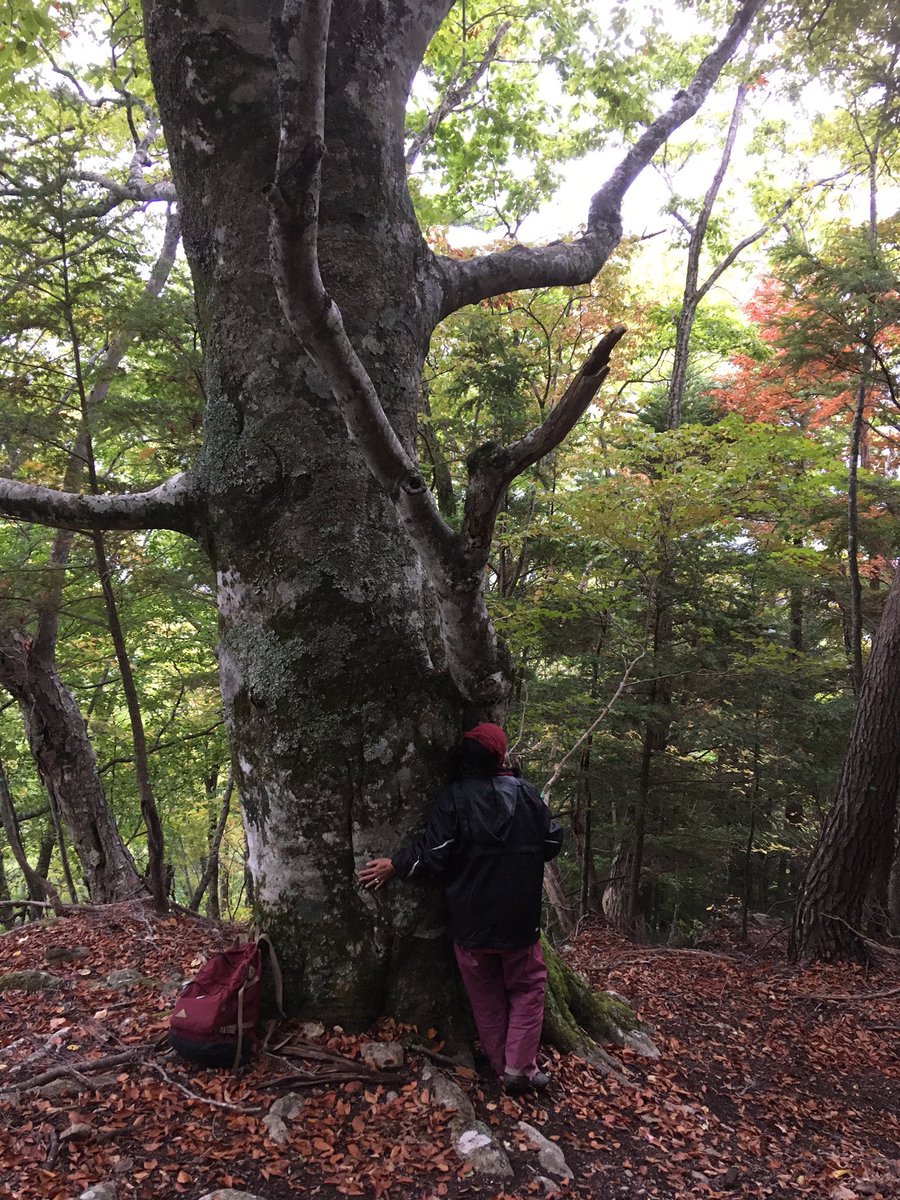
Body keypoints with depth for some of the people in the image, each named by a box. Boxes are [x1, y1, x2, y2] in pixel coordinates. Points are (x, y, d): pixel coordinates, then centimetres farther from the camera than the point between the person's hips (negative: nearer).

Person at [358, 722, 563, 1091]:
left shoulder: (453, 799, -13)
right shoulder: (525, 794, -6)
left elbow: (433, 854, -17)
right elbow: (552, 841, 2)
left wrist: (393, 866, -2)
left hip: (470, 922, 0)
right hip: (519, 920, 1)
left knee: (486, 996, 16)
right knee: (527, 987, 17)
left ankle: (502, 1067, 24)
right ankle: (520, 1067, 12)